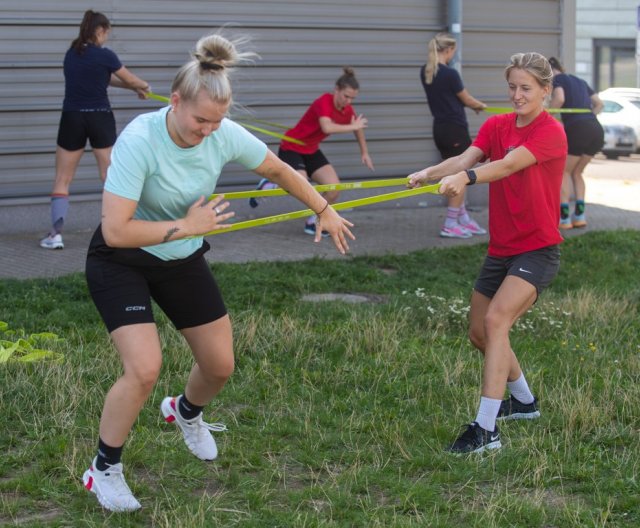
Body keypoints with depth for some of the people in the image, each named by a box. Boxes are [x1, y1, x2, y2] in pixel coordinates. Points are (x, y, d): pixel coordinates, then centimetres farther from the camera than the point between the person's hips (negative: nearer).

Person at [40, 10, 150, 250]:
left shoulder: (71, 54, 7)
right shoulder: (104, 55, -8)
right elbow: (130, 80, 7)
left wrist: (134, 87, 23)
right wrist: (144, 86, 30)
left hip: (72, 119, 3)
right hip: (100, 119, -3)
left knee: (62, 180, 7)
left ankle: (56, 233, -4)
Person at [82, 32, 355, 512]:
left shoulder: (226, 135, -17)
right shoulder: (139, 140, -32)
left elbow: (279, 170, 3)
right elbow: (116, 231, -35)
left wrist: (324, 211, 11)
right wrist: (187, 226, -29)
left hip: (184, 260, 5)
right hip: (122, 262, -5)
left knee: (220, 365, 10)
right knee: (145, 368, -22)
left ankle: (186, 412, 47)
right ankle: (104, 470, 1)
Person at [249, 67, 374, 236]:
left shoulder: (347, 110, -5)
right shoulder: (324, 102, -27)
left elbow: (357, 127, 16)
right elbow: (327, 127, -45)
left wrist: (364, 152, 19)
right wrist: (353, 126, -35)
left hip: (311, 151, 7)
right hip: (291, 148, -7)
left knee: (334, 188, -7)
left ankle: (313, 222, 13)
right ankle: (266, 187, 6)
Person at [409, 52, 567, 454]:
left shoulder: (551, 131, -13)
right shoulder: (496, 126, 6)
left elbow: (509, 164, -31)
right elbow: (467, 157, -11)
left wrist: (466, 178, -48)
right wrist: (429, 173, -32)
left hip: (538, 248, -8)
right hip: (501, 249, 8)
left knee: (496, 319, -25)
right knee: (479, 333, 15)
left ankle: (486, 428, -24)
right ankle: (524, 401, 40)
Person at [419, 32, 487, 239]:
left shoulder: (425, 72, 4)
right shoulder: (450, 74, -19)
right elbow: (467, 100, -6)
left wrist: (472, 104, 16)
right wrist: (481, 105, 16)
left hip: (440, 128, 8)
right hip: (455, 130, -8)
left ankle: (464, 219, 23)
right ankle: (450, 225, 4)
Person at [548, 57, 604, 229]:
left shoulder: (557, 79, 6)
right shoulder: (579, 81, 28)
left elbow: (559, 99, -13)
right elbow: (599, 104, 29)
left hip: (577, 130, -7)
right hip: (597, 130, 7)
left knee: (563, 171, 10)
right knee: (576, 172, 22)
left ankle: (564, 217, 1)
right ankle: (579, 215, 10)